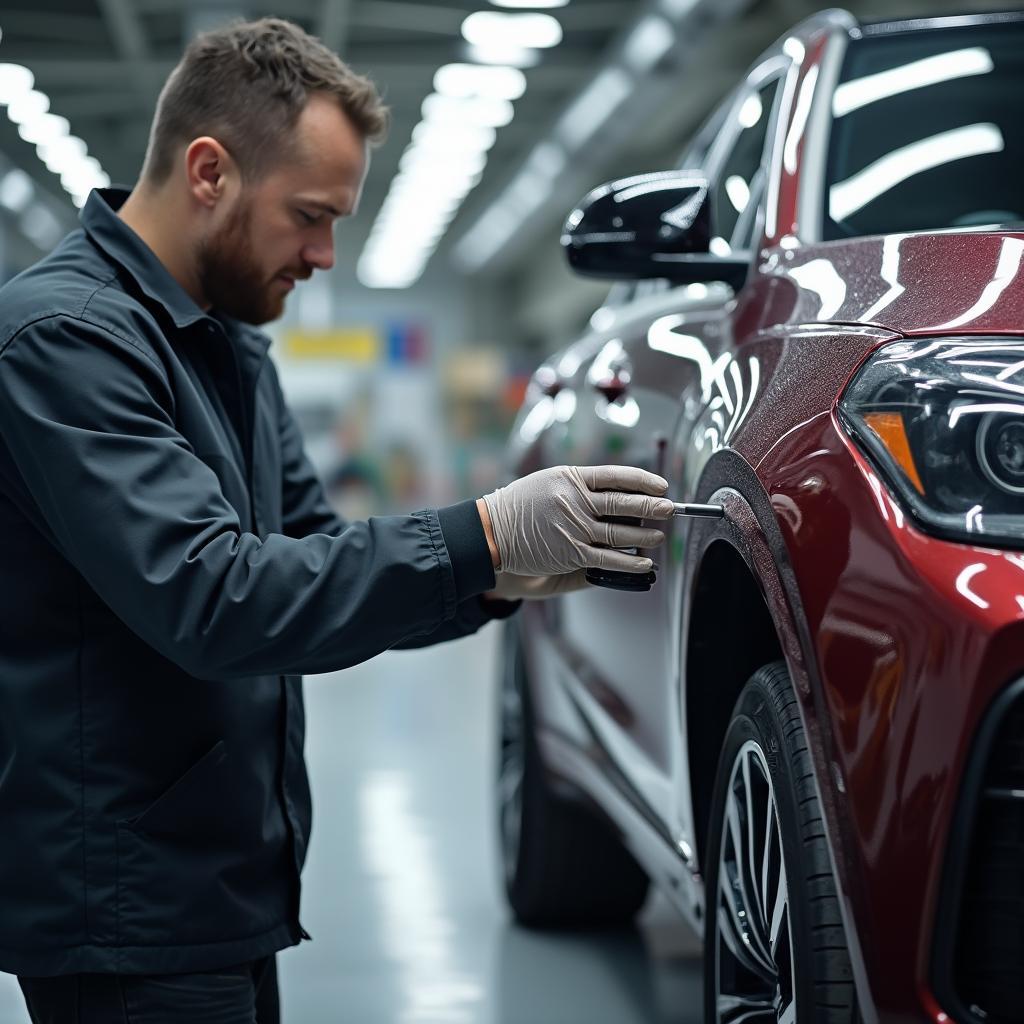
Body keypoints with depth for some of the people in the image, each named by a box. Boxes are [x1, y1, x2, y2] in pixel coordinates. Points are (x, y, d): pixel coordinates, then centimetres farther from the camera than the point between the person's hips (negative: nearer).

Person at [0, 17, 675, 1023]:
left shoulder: (227, 348, 15)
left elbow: (309, 574, 13)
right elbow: (210, 600, -27)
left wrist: (500, 577, -3)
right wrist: (480, 537, -27)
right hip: (125, 907, -9)